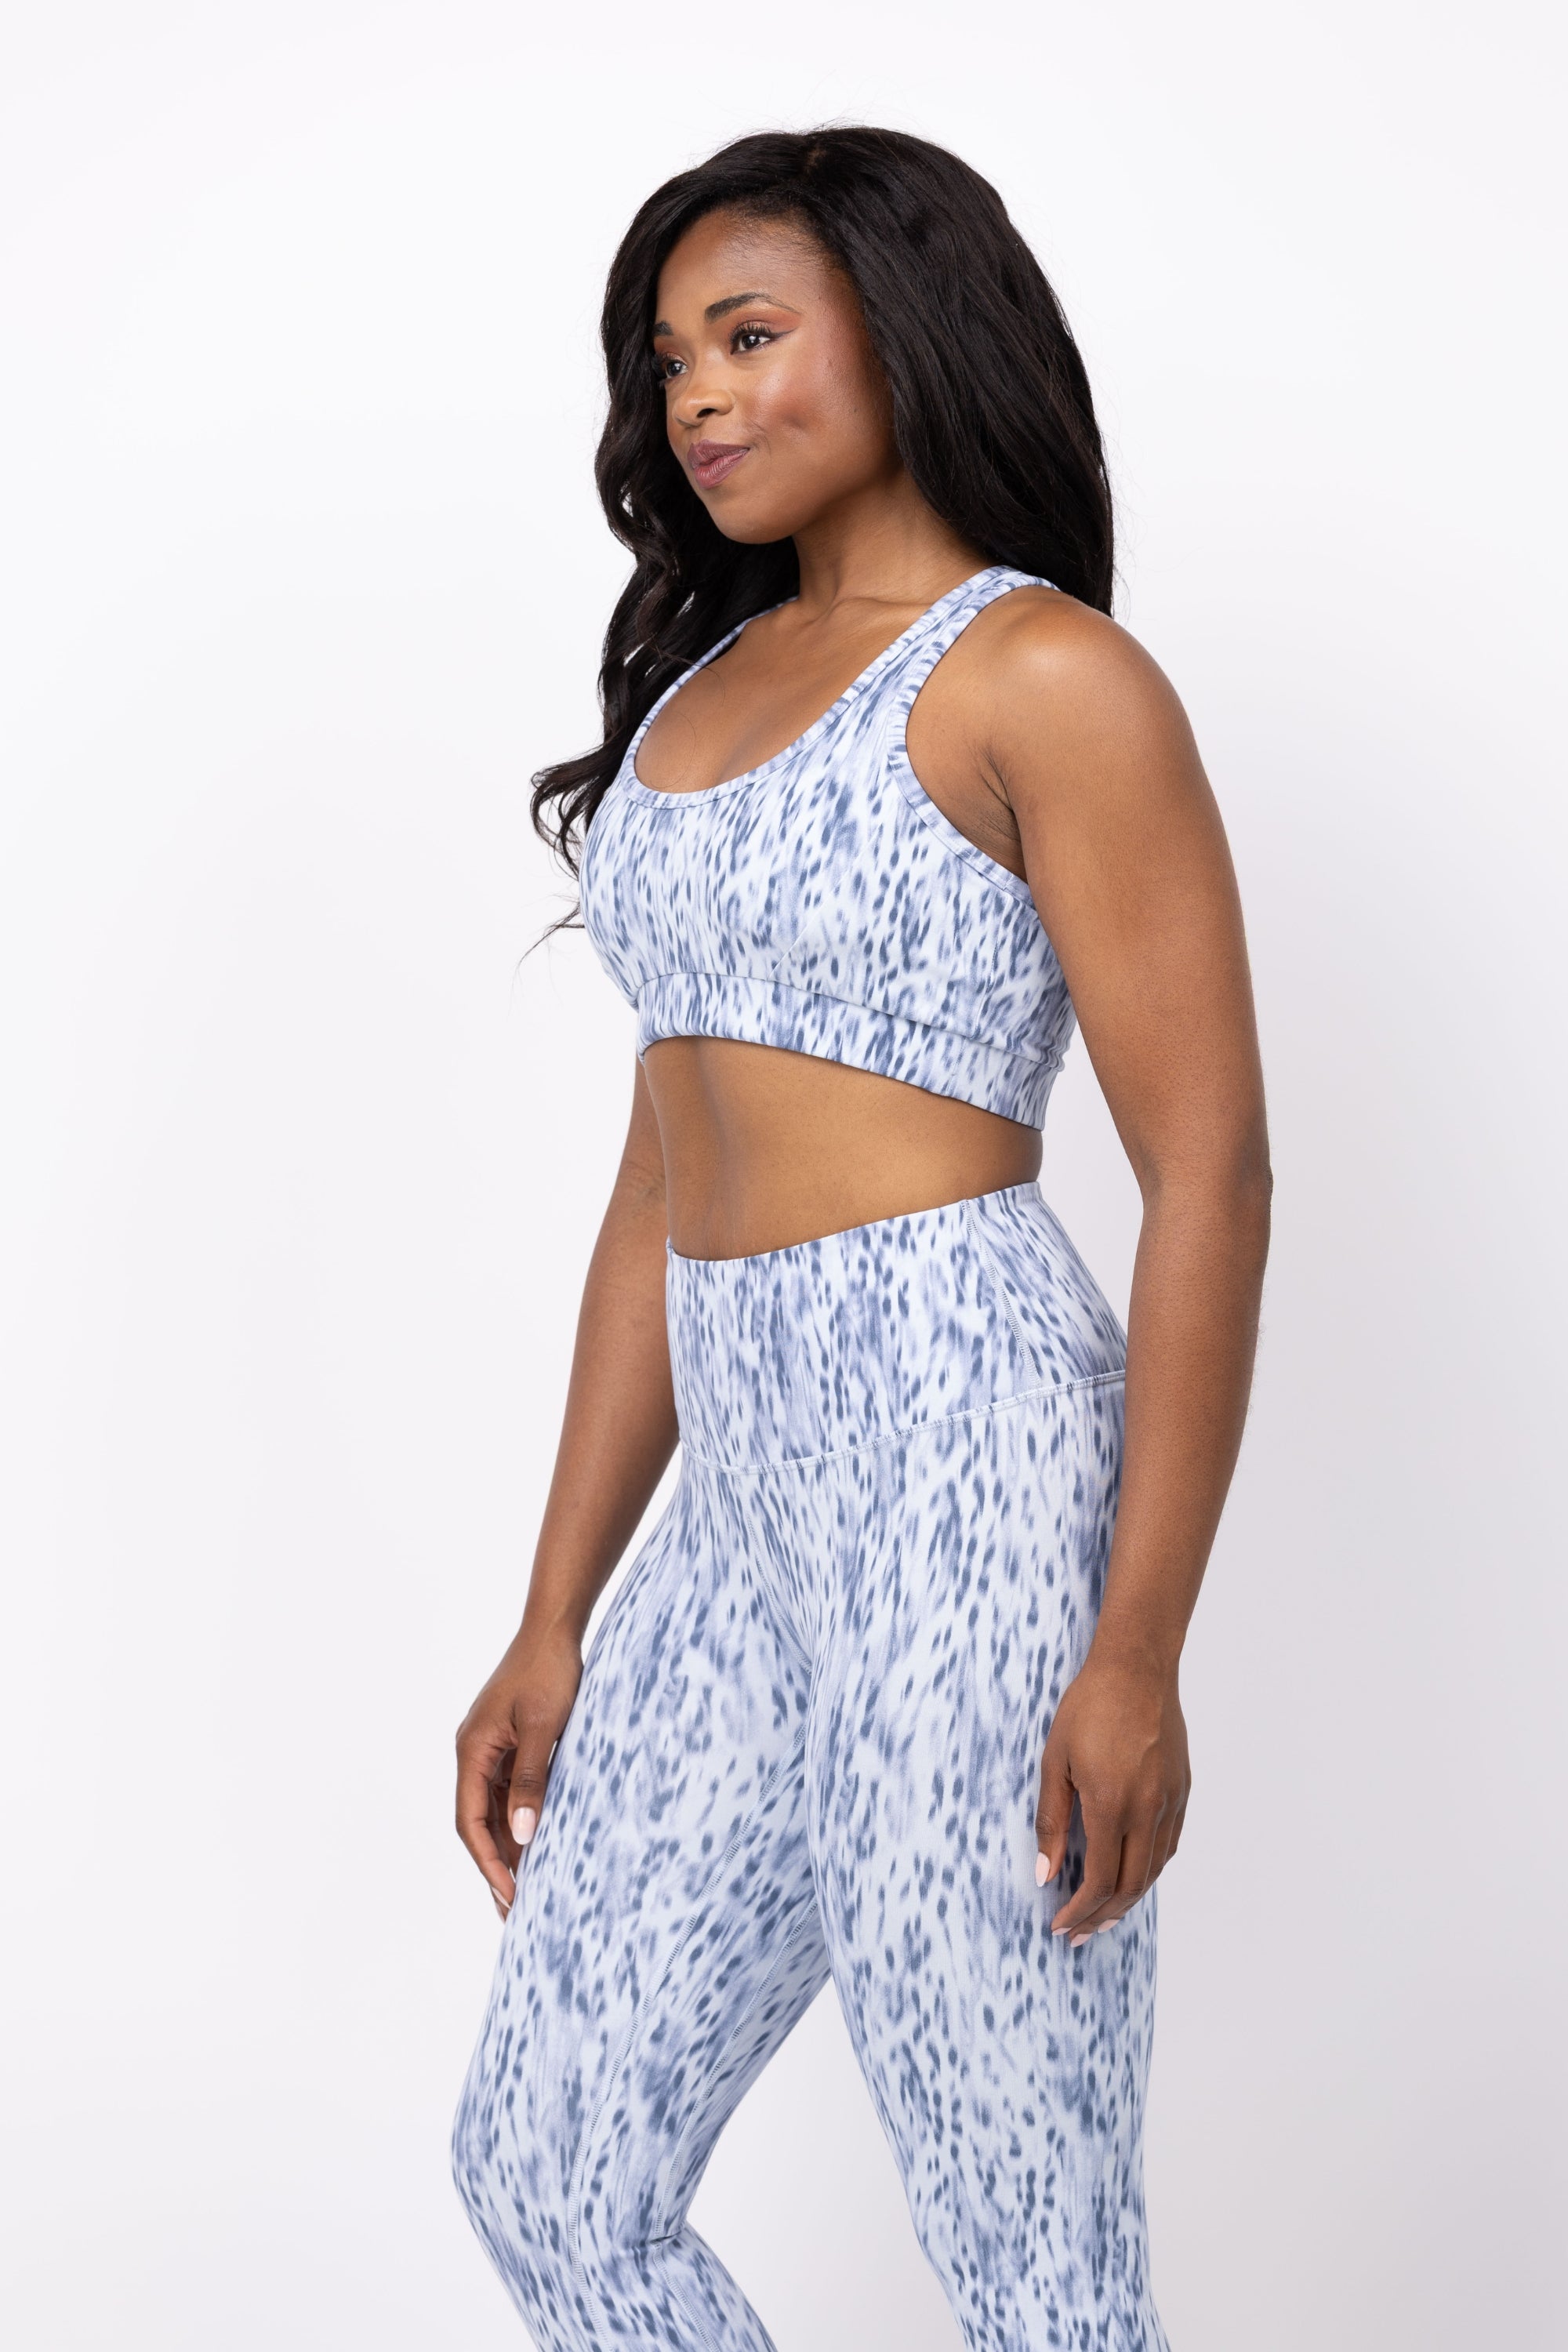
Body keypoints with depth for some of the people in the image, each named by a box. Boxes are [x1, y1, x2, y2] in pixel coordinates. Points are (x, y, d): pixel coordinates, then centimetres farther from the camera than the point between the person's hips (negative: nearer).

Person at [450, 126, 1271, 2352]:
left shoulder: (1046, 674, -5)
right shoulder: (697, 683, 17)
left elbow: (1212, 1178, -10)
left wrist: (1139, 1651, -17)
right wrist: (556, 1618, 15)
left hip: (966, 1446, -8)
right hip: (746, 1502, 8)